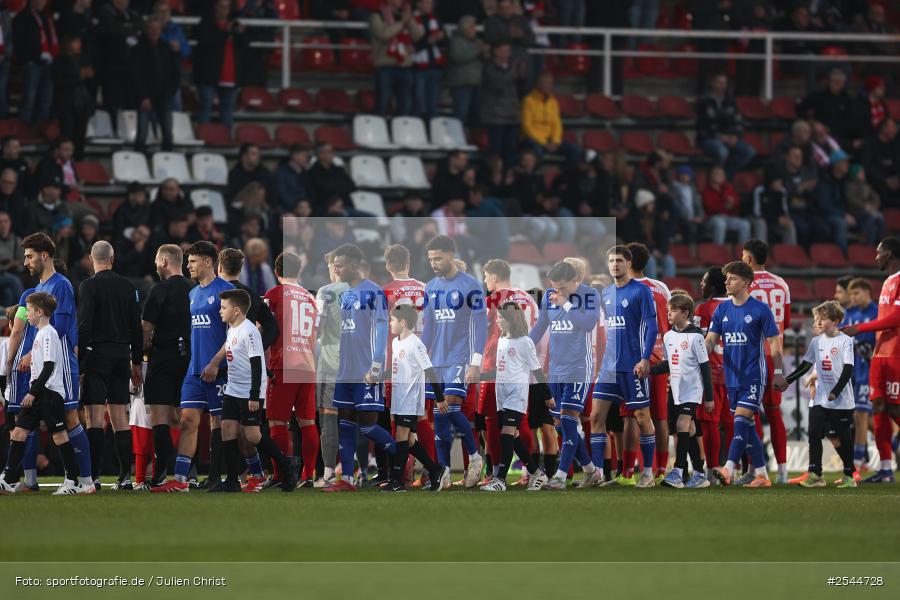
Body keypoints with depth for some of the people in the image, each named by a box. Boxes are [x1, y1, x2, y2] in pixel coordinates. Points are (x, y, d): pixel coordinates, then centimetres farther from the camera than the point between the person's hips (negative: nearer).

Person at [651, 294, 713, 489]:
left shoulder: (695, 336, -9)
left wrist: (709, 397, -7)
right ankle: (699, 474, 12)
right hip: (677, 391, 7)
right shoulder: (668, 336, 10)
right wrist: (648, 370, 3)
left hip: (693, 390, -7)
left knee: (683, 425, -19)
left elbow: (705, 367, -7)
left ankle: (678, 471, -22)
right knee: (689, 431, 8)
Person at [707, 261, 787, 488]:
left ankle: (728, 470, -27)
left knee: (741, 420, -17)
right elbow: (711, 340, 5)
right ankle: (761, 475, 14)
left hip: (753, 376, -6)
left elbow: (774, 342, -3)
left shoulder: (760, 310, -7)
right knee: (747, 427, 8)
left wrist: (778, 372, -4)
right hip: (732, 376, 6)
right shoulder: (722, 310, 8)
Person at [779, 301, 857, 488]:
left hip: (841, 400, -5)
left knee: (843, 437, 2)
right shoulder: (816, 341, 9)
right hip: (819, 399, 5)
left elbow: (848, 369, -10)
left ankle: (849, 476, 12)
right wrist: (787, 381, 12)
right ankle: (815, 475, -3)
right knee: (815, 435, -4)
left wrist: (836, 392, -17)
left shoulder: (845, 341, -6)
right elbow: (805, 365, 18)